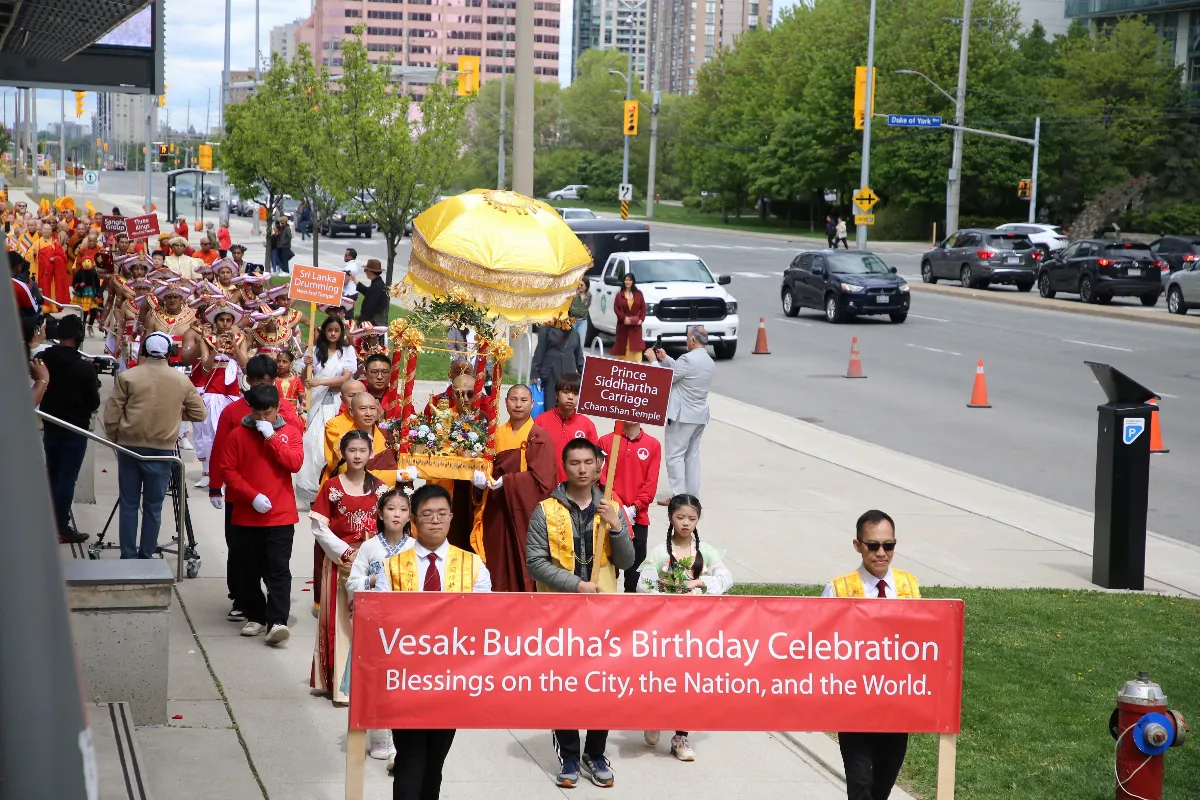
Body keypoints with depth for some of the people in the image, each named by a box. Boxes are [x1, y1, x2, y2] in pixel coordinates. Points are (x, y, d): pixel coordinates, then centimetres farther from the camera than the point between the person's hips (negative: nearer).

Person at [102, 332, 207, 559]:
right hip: (162, 449, 1)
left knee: (129, 504, 7)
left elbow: (111, 416, -5)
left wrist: (113, 440, 11)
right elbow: (199, 414, 7)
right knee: (153, 507, 8)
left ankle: (128, 557, 9)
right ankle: (146, 556, 12)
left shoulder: (127, 377, -5)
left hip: (130, 446, -1)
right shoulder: (182, 380, 0)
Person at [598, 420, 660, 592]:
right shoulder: (605, 441, 2)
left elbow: (651, 484, 0)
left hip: (638, 518, 1)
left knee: (635, 567, 5)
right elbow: (600, 476, -4)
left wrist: (634, 509, -11)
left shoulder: (653, 445, 3)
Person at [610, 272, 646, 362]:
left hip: (636, 325, 0)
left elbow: (643, 308, 6)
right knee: (622, 346, 3)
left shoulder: (638, 293, 8)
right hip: (623, 325, 0)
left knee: (636, 346, -8)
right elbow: (616, 308, -1)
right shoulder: (619, 294, 6)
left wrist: (641, 319, -8)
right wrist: (624, 318, -14)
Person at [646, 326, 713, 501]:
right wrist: (664, 359, 18)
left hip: (682, 415, -9)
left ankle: (679, 496, -7)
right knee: (692, 455, 15)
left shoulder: (689, 359, -19)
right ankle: (692, 494, 17)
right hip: (700, 415, 9)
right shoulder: (710, 362, 10)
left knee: (675, 455, -4)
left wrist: (654, 360, 3)